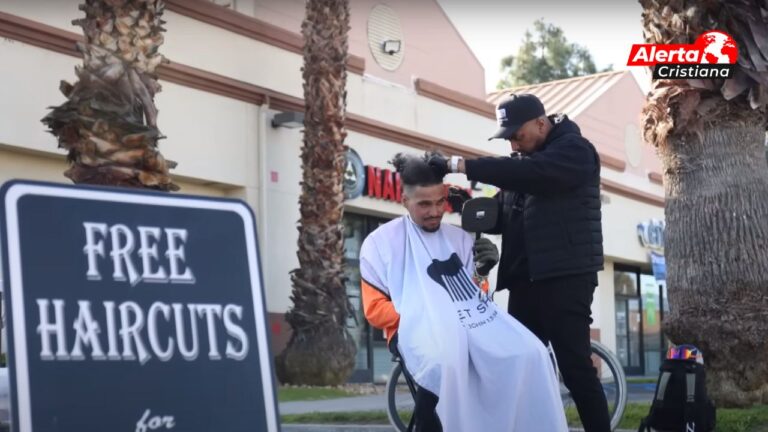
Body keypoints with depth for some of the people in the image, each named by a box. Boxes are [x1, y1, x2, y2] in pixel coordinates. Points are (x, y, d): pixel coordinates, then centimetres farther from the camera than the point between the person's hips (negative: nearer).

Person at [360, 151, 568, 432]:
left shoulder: (459, 237, 19)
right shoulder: (381, 242, 6)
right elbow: (375, 308, 3)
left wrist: (486, 266, -1)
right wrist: (416, 317, -12)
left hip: (472, 321, 4)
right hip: (418, 327, -4)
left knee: (530, 353, -27)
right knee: (446, 361, -41)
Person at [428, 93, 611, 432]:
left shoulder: (574, 149, -7)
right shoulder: (522, 160, 18)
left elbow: (529, 172, -25)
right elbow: (505, 216, 16)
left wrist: (457, 165, -28)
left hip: (566, 277, -8)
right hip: (525, 279, 8)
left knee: (575, 367, -8)